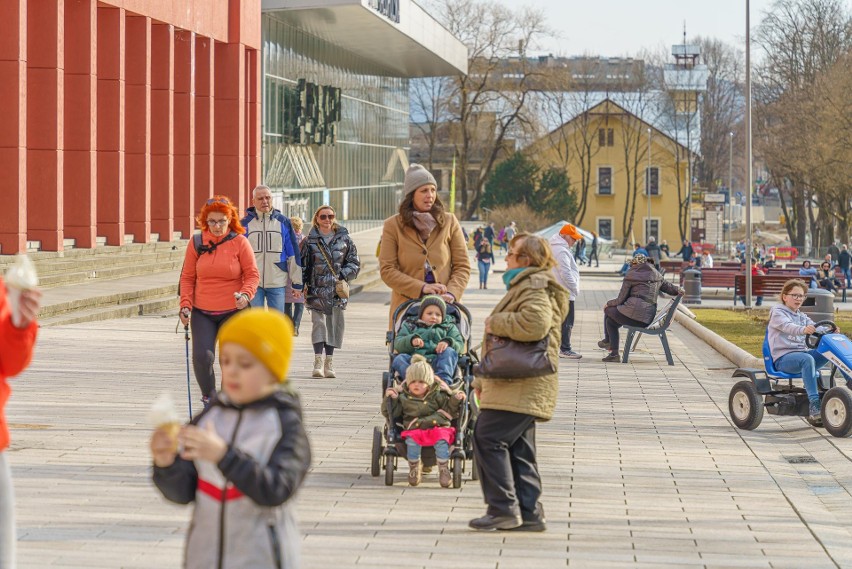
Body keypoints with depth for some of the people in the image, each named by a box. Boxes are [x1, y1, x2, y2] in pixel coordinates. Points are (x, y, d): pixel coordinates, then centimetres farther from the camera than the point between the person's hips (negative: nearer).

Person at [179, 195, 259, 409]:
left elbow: (253, 275, -2)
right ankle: (209, 397, 10)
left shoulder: (240, 243, -4)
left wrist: (246, 295, -21)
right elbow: (187, 277, 7)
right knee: (202, 356, -13)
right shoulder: (196, 243, 1)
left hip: (233, 312, -1)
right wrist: (186, 305, -3)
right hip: (202, 313, 1)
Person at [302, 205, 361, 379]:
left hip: (337, 290, 2)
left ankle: (329, 362, 12)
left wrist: (344, 275, -6)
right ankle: (318, 362, -14)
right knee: (318, 323, -12)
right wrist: (301, 286, -1)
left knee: (334, 324, 4)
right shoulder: (309, 241, 5)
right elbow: (301, 265, 7)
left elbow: (355, 263, 10)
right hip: (317, 290, -2)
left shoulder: (344, 239, 8)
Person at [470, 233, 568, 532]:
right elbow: (507, 337, 33)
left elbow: (535, 323, -32)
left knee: (488, 438, -12)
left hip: (521, 386, -11)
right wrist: (483, 378, 31)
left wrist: (496, 323, -16)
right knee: (517, 448, 10)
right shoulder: (524, 285, 25)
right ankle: (529, 513, 12)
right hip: (519, 385, 11)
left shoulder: (535, 287, -10)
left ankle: (504, 509, -11)